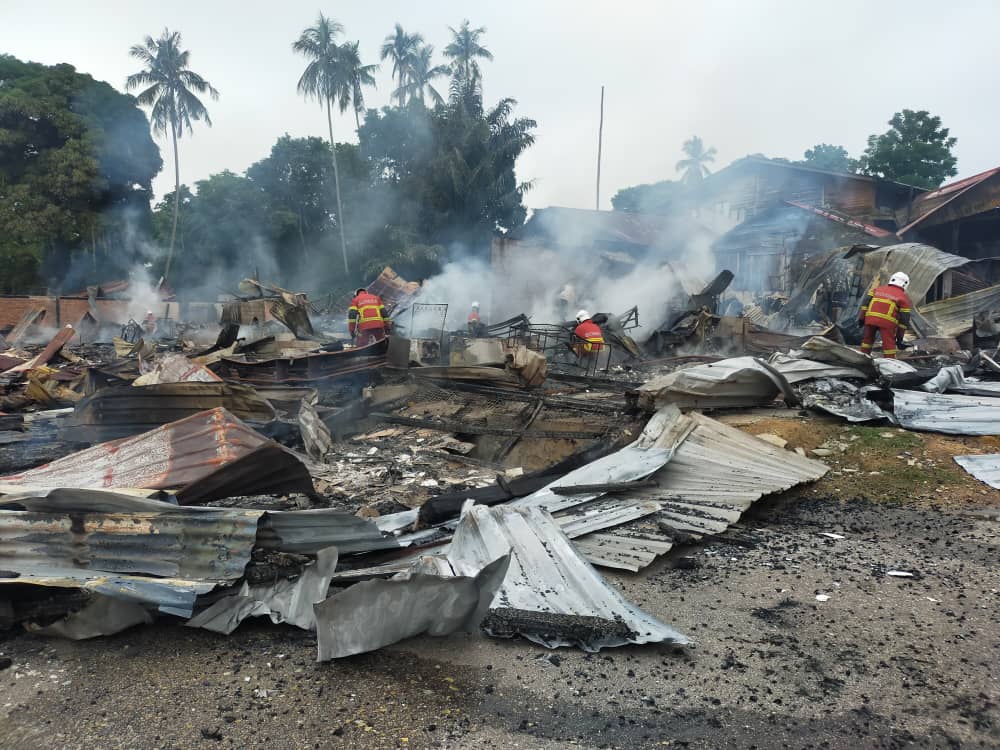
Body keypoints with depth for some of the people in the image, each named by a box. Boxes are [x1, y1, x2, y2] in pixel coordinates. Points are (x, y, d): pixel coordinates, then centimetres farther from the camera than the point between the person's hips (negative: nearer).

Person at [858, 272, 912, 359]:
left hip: (870, 319, 3)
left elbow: (866, 303, 13)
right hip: (887, 322, -3)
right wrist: (900, 336, 11)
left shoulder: (878, 290, 23)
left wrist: (861, 318, 11)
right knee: (889, 344, 3)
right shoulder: (904, 298, 14)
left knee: (867, 339, 18)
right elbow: (904, 319, 9)